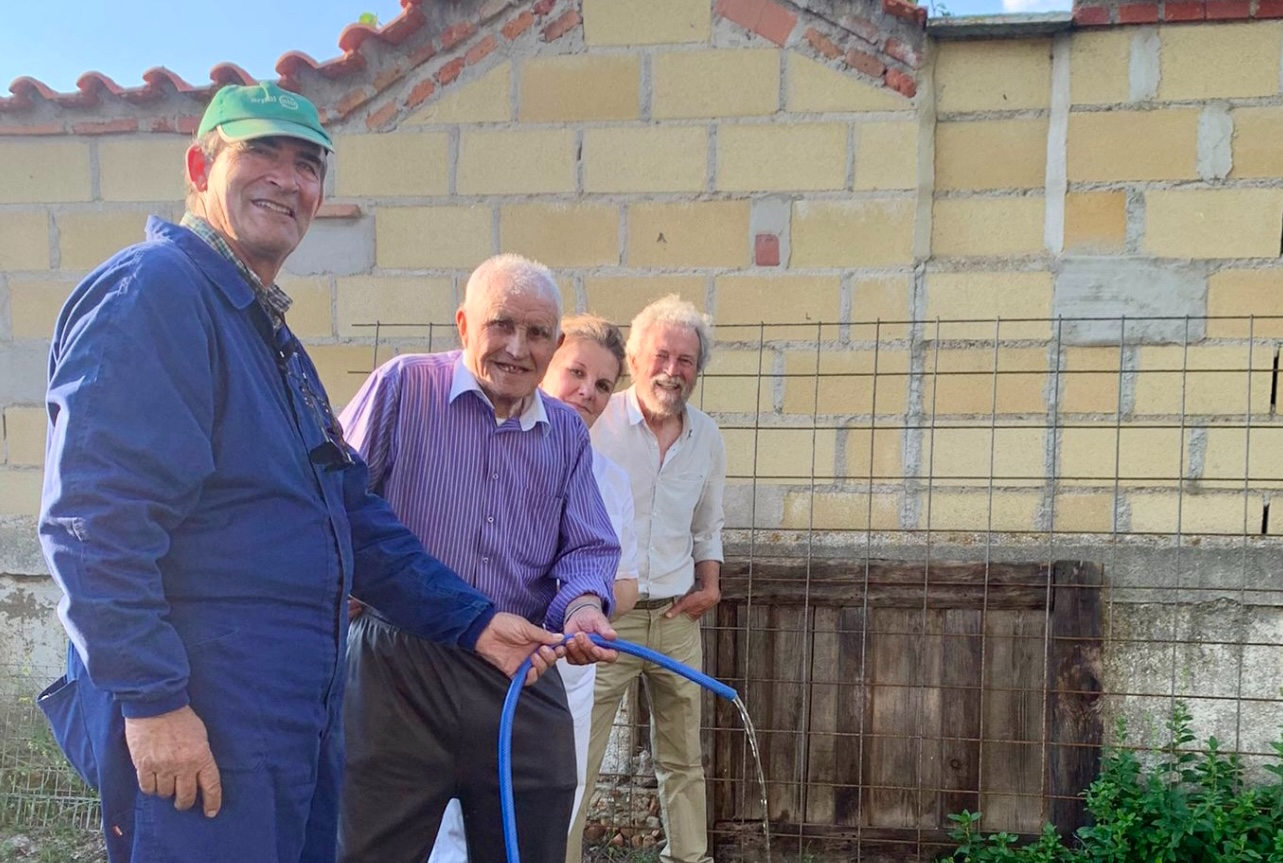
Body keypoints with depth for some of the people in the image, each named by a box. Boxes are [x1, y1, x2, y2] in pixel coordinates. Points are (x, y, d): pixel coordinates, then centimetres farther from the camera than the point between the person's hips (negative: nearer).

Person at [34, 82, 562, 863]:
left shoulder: (270, 333, 19)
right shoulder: (151, 290, -12)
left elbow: (354, 518, 21)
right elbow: (95, 516, -22)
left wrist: (471, 621, 17)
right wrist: (151, 698, -24)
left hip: (301, 722, 10)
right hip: (196, 731, -10)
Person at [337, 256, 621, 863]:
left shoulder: (567, 433, 13)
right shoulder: (403, 386, -1)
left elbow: (588, 548, 9)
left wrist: (583, 604, -12)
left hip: (521, 685, 4)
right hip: (395, 674, -4)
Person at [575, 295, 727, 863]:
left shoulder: (707, 439, 7)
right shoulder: (594, 424, -9)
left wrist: (708, 583, 7)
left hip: (677, 620, 5)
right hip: (604, 618, -5)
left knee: (683, 761, 15)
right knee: (575, 763, -6)